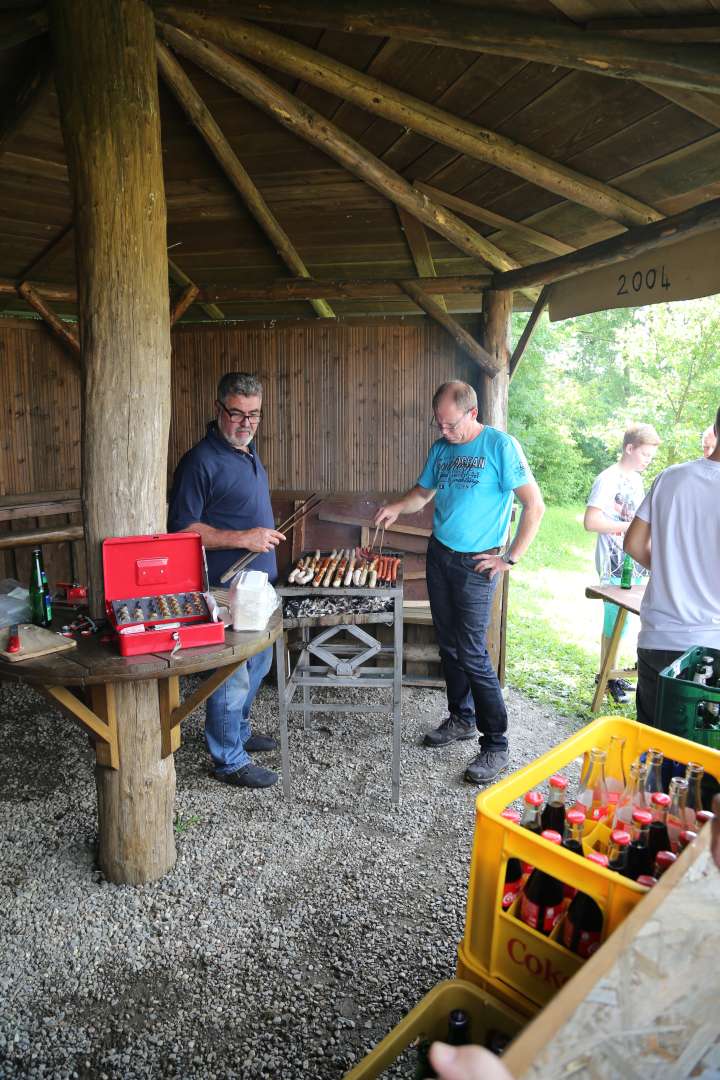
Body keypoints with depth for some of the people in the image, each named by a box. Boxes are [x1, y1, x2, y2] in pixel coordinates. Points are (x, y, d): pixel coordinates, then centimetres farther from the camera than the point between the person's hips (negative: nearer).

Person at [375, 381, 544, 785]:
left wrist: (510, 558, -13)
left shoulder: (500, 445, -12)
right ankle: (462, 719, 32)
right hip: (439, 555, 7)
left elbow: (535, 505, -13)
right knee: (449, 645, 14)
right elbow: (423, 492, 20)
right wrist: (398, 507, -2)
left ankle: (496, 745, 8)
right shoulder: (441, 448, 7)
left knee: (473, 654, -6)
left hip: (476, 565, -6)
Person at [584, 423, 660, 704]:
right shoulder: (609, 479, -14)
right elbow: (591, 521, -22)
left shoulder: (636, 479, 14)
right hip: (615, 565, -8)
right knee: (615, 623, -1)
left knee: (618, 622, 15)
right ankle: (607, 678, 12)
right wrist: (630, 526, -23)